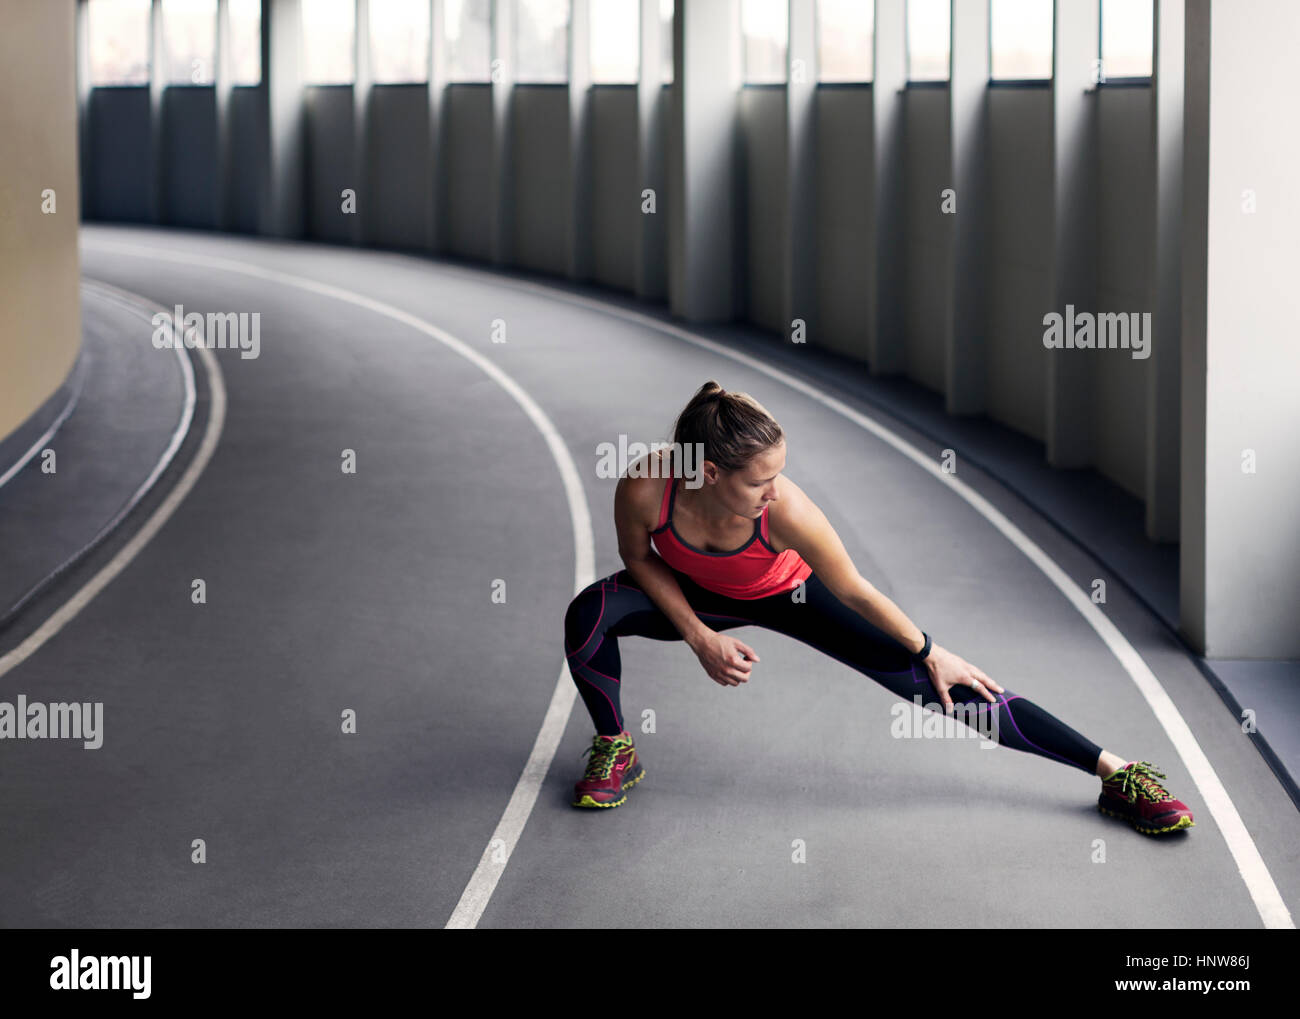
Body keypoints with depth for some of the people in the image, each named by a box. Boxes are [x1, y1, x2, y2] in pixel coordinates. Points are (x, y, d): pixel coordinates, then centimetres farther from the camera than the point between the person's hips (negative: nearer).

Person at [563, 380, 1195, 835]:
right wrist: (699, 637, -19)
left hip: (785, 593, -1)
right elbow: (639, 557, -13)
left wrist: (930, 652, -11)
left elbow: (853, 591, -23)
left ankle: (1115, 773, -6)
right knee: (589, 615, -27)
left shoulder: (786, 511, -39)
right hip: (696, 595, 2)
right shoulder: (645, 490, -37)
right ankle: (614, 753, 3)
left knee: (927, 680, -11)